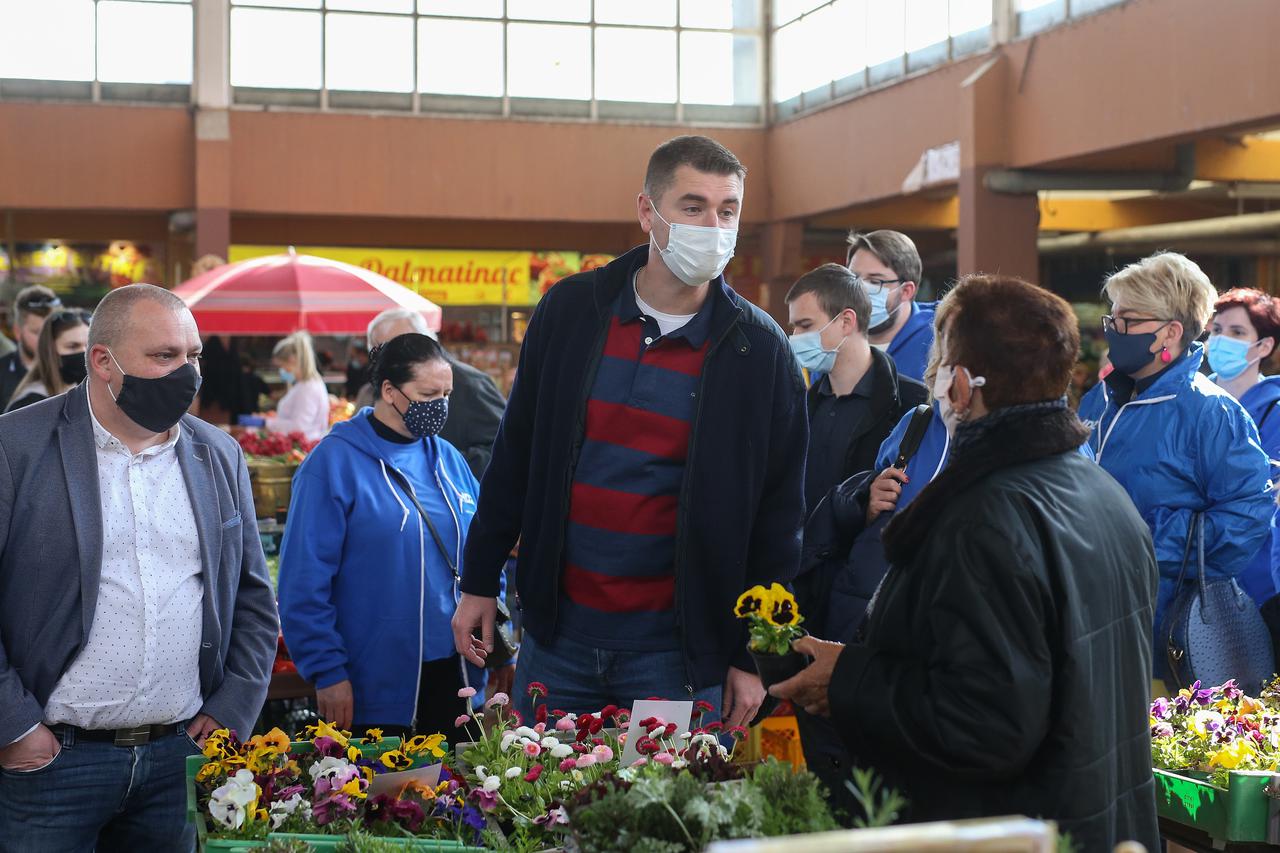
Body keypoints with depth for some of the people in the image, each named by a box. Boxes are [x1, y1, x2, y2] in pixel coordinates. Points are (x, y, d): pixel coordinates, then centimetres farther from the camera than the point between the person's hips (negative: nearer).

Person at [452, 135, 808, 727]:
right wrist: (480, 582, 7)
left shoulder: (759, 350, -5)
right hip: (557, 629, 2)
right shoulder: (569, 309, 0)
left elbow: (778, 515, -1)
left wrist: (754, 656, -2)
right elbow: (515, 453, 8)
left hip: (677, 647, -2)